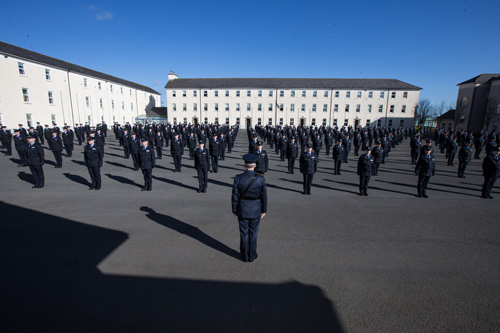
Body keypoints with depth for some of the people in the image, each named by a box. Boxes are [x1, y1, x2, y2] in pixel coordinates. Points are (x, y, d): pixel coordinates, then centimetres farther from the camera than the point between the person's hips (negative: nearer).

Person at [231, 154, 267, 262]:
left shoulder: (238, 178, -14)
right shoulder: (261, 179, -14)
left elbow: (235, 196, -9)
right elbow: (264, 196, -7)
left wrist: (234, 210, 4)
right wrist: (264, 210, 6)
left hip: (242, 210, 0)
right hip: (256, 210, 0)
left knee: (244, 233, 15)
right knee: (253, 233, 15)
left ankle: (244, 256, 29)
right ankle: (252, 256, 29)